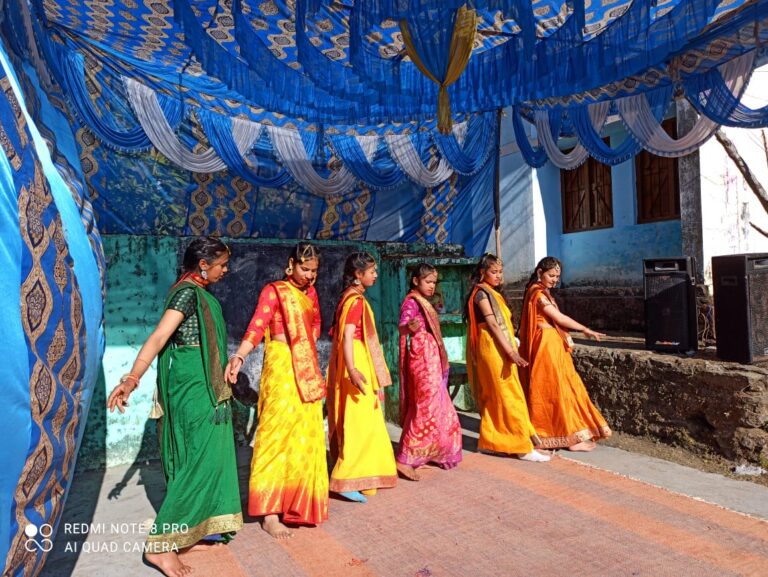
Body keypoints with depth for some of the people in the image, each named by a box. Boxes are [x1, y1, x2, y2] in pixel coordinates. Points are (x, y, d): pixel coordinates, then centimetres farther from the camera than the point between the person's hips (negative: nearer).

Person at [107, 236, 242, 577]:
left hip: (205, 385, 10)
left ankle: (197, 526, 31)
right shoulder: (188, 292, -17)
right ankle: (160, 543, 1)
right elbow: (158, 337, -27)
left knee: (211, 455, 17)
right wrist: (132, 378, -38)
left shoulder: (199, 292, 12)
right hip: (194, 386, -10)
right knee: (200, 460, -6)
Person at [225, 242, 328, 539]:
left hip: (307, 369, 7)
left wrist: (308, 344, 4)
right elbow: (256, 327, -18)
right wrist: (239, 356, -33)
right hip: (282, 368, -7)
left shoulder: (310, 292, 14)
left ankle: (300, 501, 25)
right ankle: (269, 513, 1)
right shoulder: (274, 291, -6)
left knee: (307, 434, 10)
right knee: (279, 432, -6)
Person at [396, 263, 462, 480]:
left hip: (432, 359, 10)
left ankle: (438, 453, 31)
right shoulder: (411, 302, -12)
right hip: (422, 359, -10)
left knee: (439, 407, 17)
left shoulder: (424, 303, 16)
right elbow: (402, 326, -29)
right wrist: (410, 327, -52)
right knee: (425, 408, -13)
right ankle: (404, 459, -10)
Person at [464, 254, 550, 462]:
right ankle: (522, 447, -1)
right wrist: (511, 352, -24)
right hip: (493, 349, -9)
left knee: (494, 397, 12)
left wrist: (511, 350, 15)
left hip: (500, 350, 9)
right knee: (509, 397, -6)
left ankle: (490, 440, 20)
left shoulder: (492, 293, 17)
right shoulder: (481, 293, -12)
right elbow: (493, 325, -19)